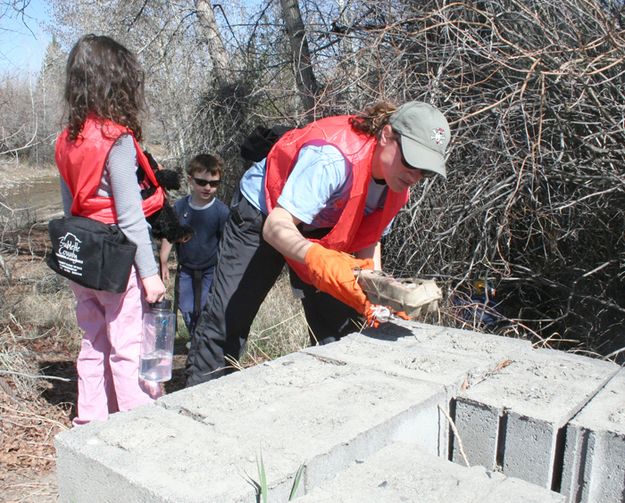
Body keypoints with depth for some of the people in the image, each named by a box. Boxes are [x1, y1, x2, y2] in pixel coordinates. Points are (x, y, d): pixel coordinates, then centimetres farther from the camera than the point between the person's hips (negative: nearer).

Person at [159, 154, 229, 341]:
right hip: (185, 269, 3)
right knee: (186, 308, 9)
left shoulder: (221, 210, -14)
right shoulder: (179, 206, -5)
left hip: (211, 269, -3)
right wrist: (163, 262, -2)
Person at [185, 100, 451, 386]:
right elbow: (275, 226, -42)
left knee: (340, 322, 1)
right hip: (262, 215, -6)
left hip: (321, 230, 7)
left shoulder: (397, 183, -14)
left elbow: (368, 240, -2)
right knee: (226, 318, -9)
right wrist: (317, 258, -61)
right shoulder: (333, 158, -38)